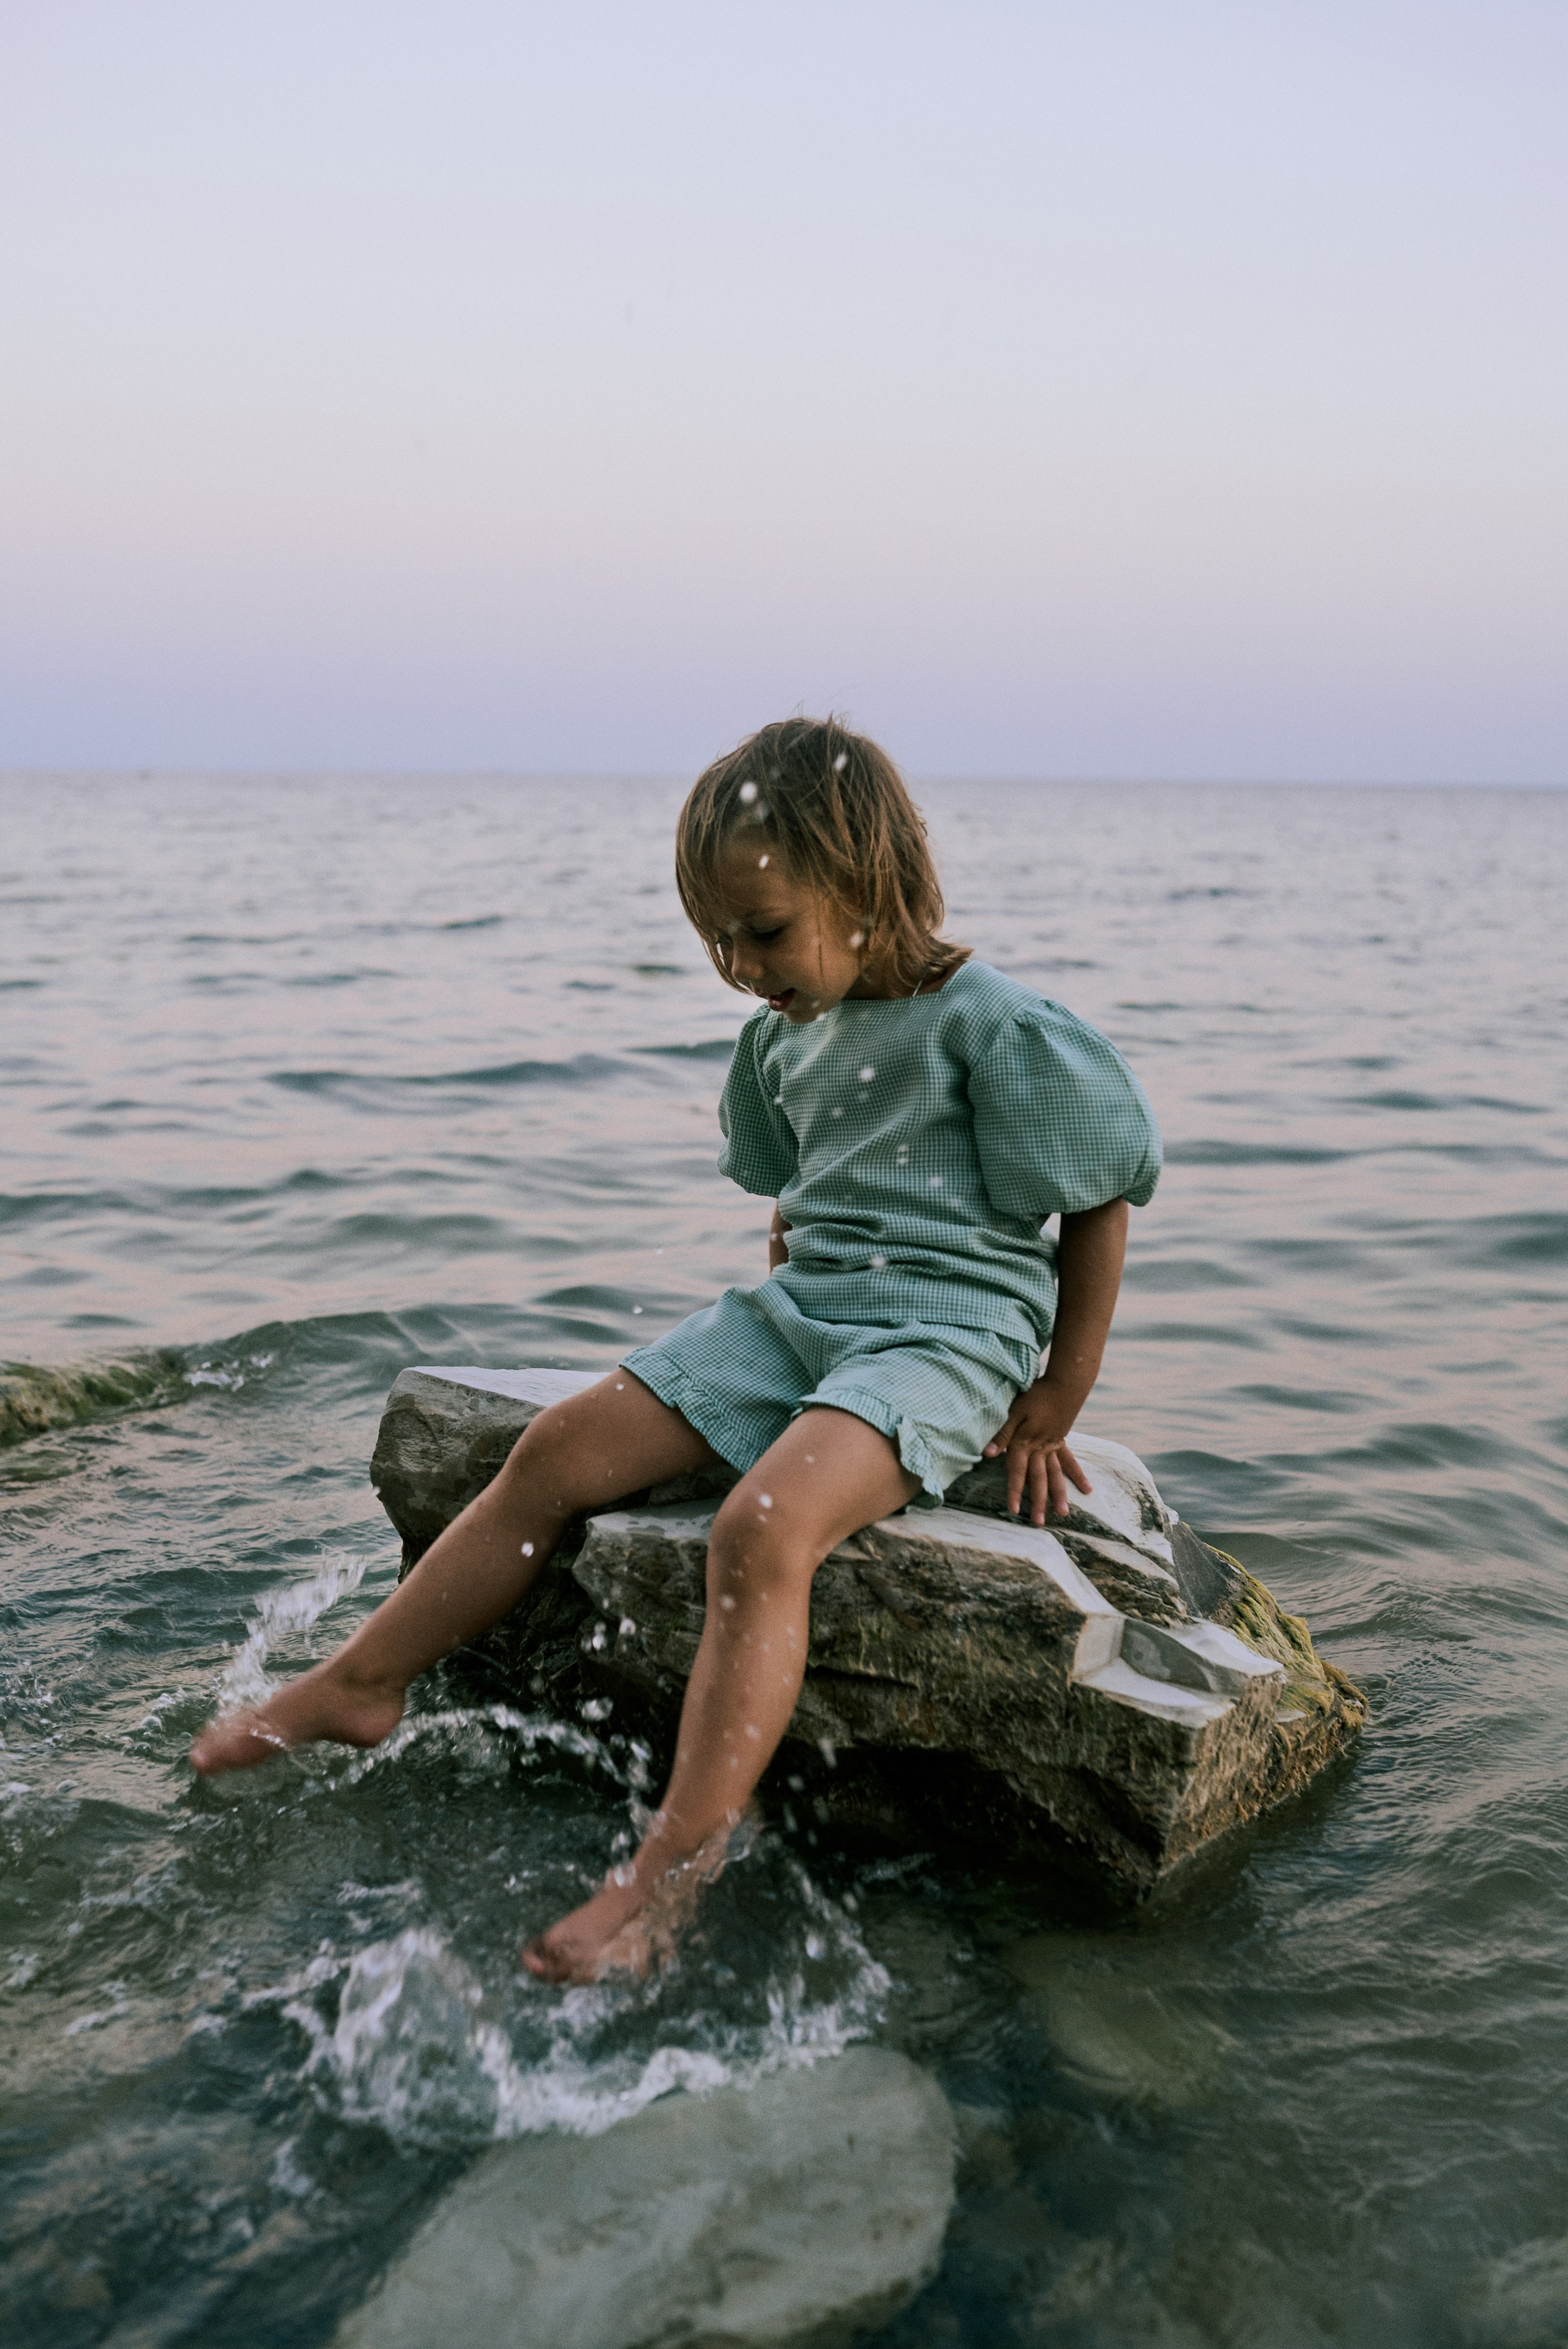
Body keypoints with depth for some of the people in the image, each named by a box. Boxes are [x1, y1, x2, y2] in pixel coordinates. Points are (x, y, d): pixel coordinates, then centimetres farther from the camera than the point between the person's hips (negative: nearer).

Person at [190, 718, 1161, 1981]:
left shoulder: (993, 1026, -13)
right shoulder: (782, 1038, 10)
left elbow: (1097, 1210, -7)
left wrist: (1049, 1414, -5)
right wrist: (768, 1350, 15)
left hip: (945, 1332, -7)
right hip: (795, 1312, 7)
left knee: (762, 1527, -32)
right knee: (562, 1449, -4)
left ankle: (666, 1875, -29)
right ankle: (360, 1686, 10)